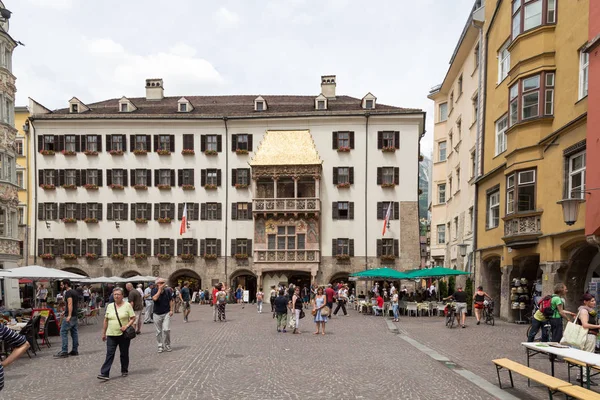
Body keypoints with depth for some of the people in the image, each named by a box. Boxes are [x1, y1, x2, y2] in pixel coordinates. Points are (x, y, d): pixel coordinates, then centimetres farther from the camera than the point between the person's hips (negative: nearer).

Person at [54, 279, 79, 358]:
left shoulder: (68, 293, -13)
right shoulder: (74, 292, 16)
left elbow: (70, 303, -24)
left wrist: (69, 315, -31)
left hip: (69, 316, -10)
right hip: (75, 315, 10)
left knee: (63, 332, -7)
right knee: (74, 332, 11)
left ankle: (64, 352, -9)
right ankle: (75, 350, 14)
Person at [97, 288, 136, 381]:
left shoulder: (127, 305, -3)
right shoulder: (109, 306, 8)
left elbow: (133, 318, -4)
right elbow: (106, 320, 13)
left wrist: (127, 325, -19)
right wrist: (103, 333, 12)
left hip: (124, 334, -2)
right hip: (111, 335, 2)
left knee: (124, 354, 9)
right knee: (109, 354, -3)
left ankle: (124, 371, 24)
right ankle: (104, 374, -6)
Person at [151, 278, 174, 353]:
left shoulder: (167, 291, 1)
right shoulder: (154, 291, -6)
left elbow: (171, 300, 9)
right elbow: (154, 298, -26)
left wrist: (171, 310, 1)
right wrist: (160, 289, -21)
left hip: (166, 313, 0)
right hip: (157, 314, 0)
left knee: (166, 329, -10)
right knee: (159, 331, 7)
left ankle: (167, 345, 8)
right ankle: (160, 346, 19)